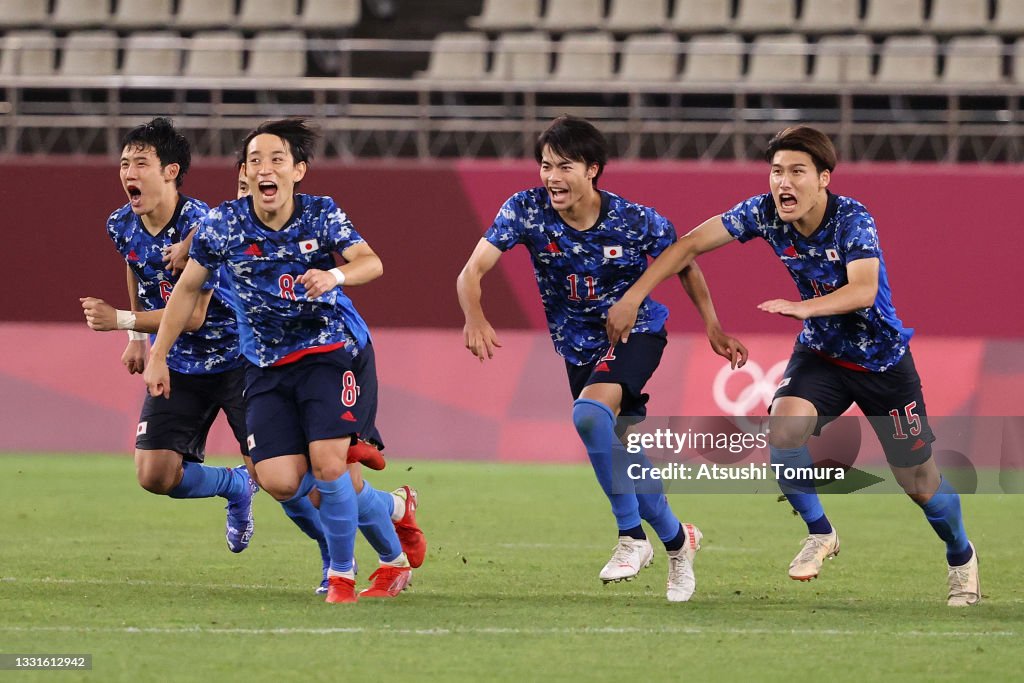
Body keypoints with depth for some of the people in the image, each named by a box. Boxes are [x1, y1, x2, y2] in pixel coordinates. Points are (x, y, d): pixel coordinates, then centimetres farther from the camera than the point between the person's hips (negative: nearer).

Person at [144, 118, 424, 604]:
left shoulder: (322, 215, -9)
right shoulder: (223, 224, -6)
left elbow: (371, 262, -23)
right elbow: (187, 288, 6)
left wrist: (336, 275, -44)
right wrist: (157, 356, 6)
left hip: (333, 350, -2)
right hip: (268, 366, 2)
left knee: (328, 465, -20)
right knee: (281, 482, -11)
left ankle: (341, 573, 3)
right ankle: (392, 509, 13)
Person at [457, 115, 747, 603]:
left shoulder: (635, 221, -20)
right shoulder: (527, 210, -18)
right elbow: (472, 272, -22)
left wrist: (713, 327, -3)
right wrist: (475, 319, -42)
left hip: (635, 332, -4)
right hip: (579, 348, 4)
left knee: (589, 413, -32)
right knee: (622, 459, 9)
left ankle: (631, 536, -20)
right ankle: (676, 539, 35)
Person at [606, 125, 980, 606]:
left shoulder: (853, 220, -26)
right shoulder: (764, 213, -15)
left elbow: (863, 290, -39)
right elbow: (691, 244, -11)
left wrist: (803, 307, -55)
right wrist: (633, 297, -19)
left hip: (882, 361, -3)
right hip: (820, 351, 3)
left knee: (918, 482, 3)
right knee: (783, 429, -26)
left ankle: (962, 557, 34)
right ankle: (819, 534, -2)